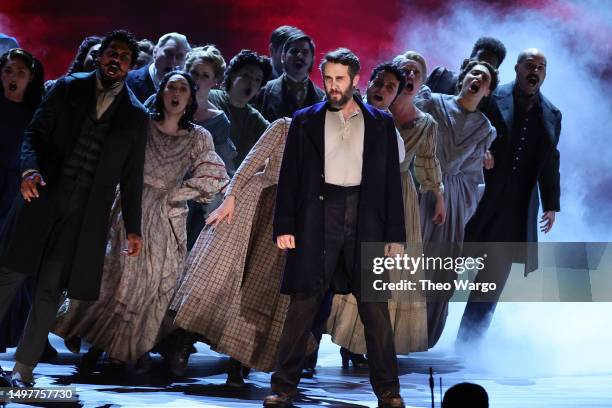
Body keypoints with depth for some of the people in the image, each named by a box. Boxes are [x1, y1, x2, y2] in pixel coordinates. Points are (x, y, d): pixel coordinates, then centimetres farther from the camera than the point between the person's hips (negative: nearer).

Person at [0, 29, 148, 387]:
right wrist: (30, 169, -16)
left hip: (86, 214, 0)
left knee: (50, 290, 1)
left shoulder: (136, 115, 8)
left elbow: (132, 177, 10)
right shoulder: (69, 88, 7)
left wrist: (133, 228, 8)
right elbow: (35, 133, 3)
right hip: (43, 197, 0)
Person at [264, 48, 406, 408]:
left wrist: (395, 234, 3)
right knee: (303, 304, 0)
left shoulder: (380, 123, 10)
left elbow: (392, 180, 9)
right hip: (317, 219, 0)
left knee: (375, 307, 1)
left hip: (365, 219, 0)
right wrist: (284, 226, -3)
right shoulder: (305, 121, 9)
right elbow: (290, 176, 6)